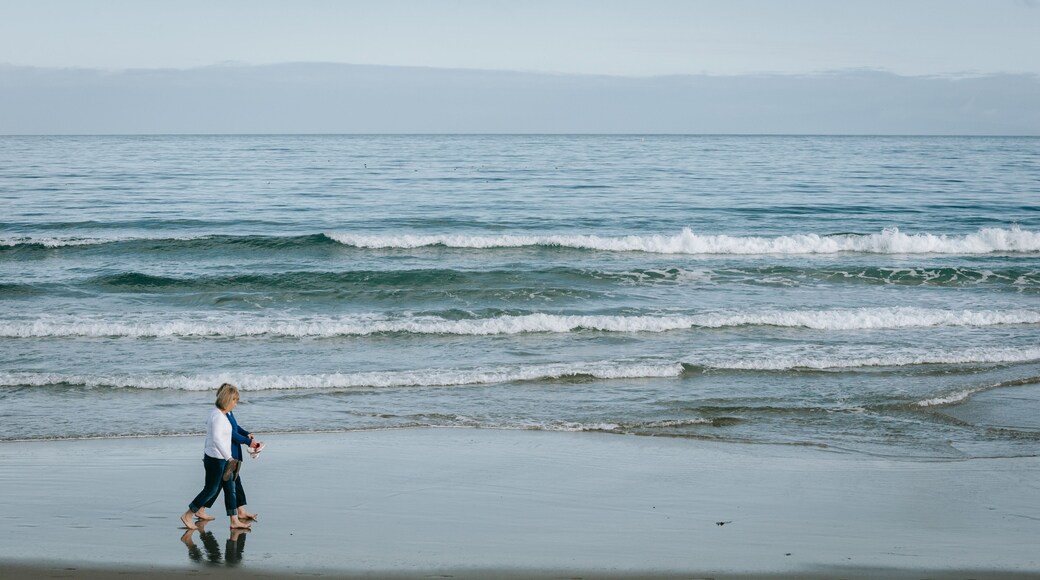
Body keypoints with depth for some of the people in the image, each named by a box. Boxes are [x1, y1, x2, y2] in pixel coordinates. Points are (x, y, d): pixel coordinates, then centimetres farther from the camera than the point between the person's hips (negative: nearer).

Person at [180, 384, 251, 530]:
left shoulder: (217, 414, 10)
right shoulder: (218, 416, -21)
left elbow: (209, 435, 18)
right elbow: (216, 439, -30)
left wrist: (205, 455, 23)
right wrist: (228, 457, -32)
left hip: (222, 459, 10)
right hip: (215, 459, -10)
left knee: (230, 488, 10)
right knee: (210, 490, 0)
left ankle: (235, 521, 13)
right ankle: (187, 516, 11)